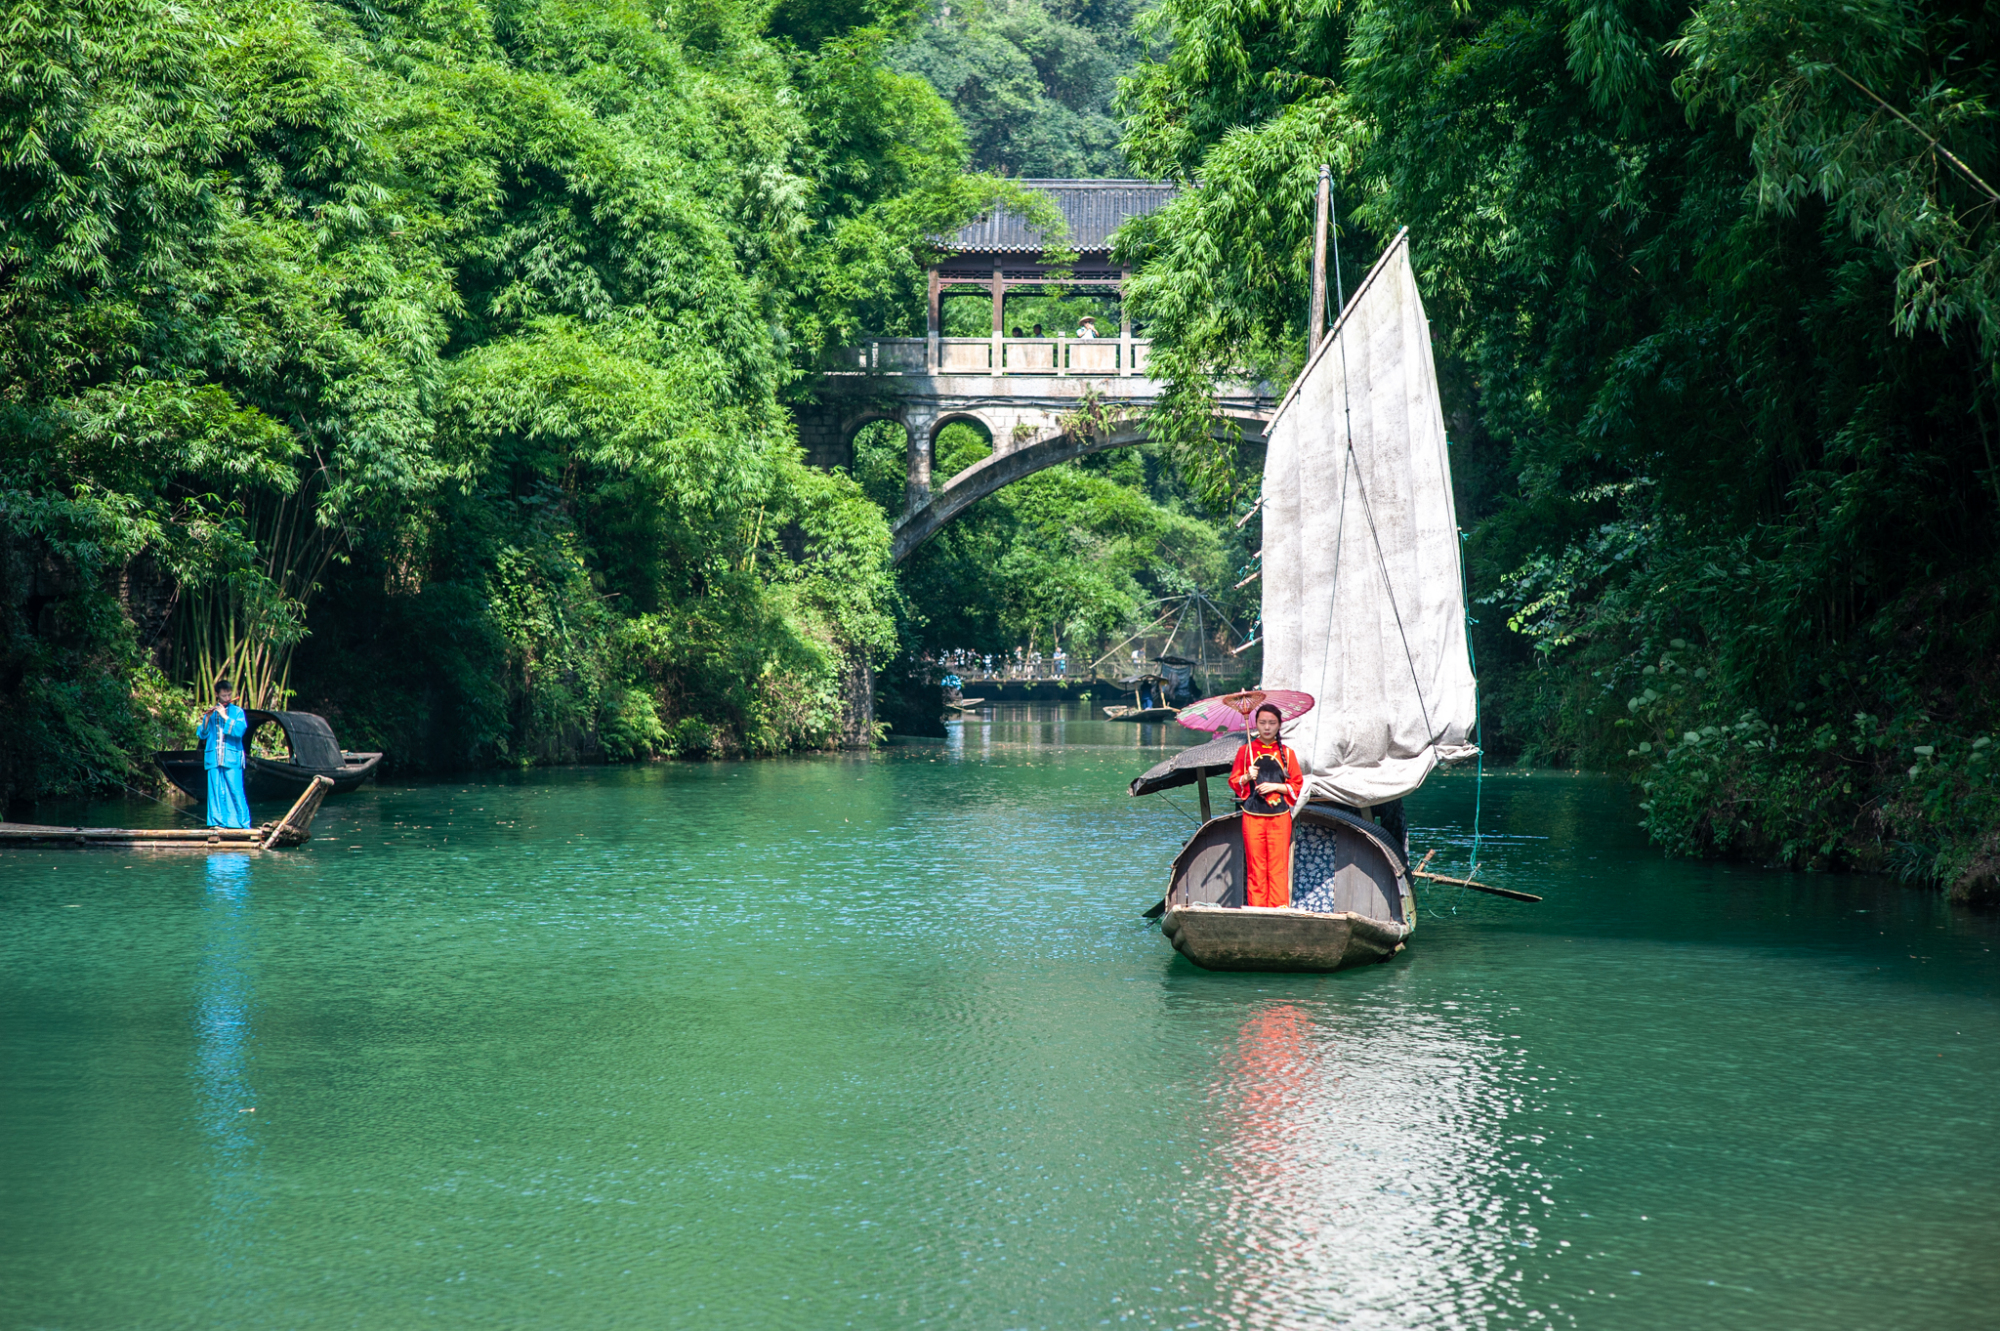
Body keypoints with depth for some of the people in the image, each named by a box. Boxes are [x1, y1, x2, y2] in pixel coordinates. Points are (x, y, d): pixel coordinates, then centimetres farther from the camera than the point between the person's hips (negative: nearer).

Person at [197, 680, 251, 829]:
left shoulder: (237, 711, 8)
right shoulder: (211, 713, 16)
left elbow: (240, 730, -8)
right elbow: (201, 735, 9)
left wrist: (225, 716, -11)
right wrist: (207, 718, -6)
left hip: (232, 758, -3)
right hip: (213, 759, 3)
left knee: (235, 790, -8)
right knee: (216, 791, -1)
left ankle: (243, 822, -5)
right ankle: (217, 821, 2)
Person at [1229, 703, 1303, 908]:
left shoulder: (1286, 753, 8)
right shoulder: (1246, 751, 7)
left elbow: (1297, 784, 8)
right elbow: (1233, 781, 9)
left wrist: (1276, 786, -7)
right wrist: (1247, 778, -11)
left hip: (1280, 816, 0)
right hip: (1253, 815, 0)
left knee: (1278, 865, -5)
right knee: (1255, 865, -2)